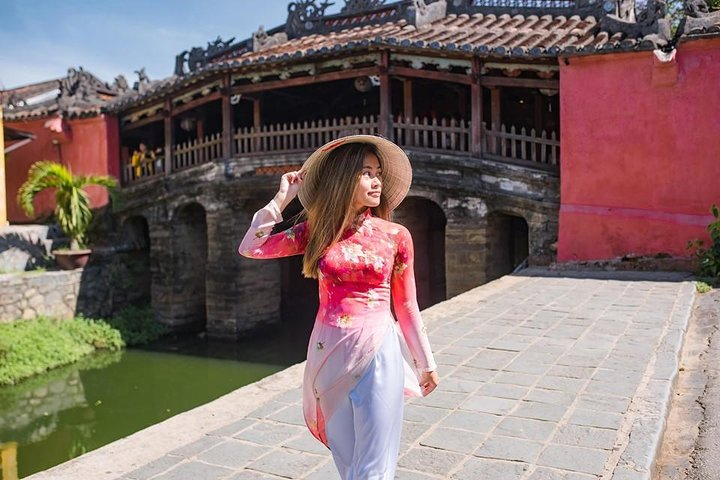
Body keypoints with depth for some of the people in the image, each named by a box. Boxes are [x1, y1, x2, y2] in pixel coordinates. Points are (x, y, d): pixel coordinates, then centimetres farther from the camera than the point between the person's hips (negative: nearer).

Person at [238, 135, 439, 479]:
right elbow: (250, 248, 0)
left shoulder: (396, 236, -2)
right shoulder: (317, 230, 2)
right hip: (329, 354, 2)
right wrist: (282, 197, -1)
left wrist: (426, 363, 11)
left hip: (377, 354, -2)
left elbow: (406, 307, 6)